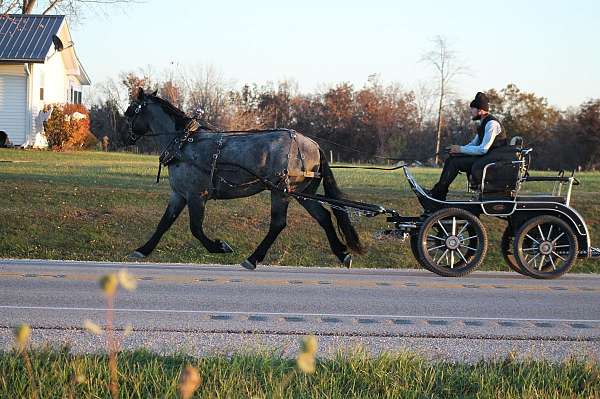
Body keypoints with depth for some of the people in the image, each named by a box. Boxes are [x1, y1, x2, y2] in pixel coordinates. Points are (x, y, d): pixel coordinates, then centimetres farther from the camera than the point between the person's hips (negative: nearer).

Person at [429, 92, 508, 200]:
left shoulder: (491, 124, -18)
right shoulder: (483, 123, 14)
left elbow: (483, 149, -23)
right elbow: (474, 143, 19)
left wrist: (461, 149, -15)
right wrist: (457, 149, 2)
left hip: (493, 158, -10)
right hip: (484, 156, 10)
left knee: (455, 162, -17)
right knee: (451, 159, 0)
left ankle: (438, 194, -11)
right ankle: (438, 192, -4)